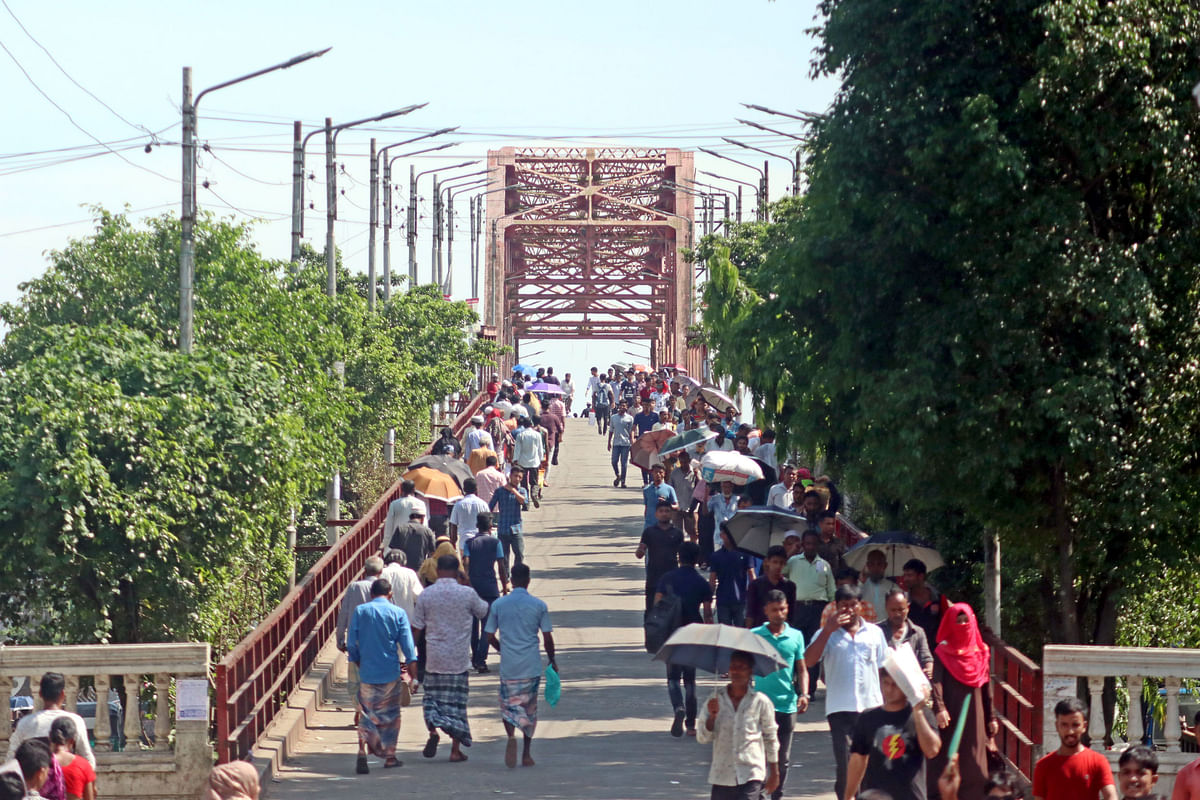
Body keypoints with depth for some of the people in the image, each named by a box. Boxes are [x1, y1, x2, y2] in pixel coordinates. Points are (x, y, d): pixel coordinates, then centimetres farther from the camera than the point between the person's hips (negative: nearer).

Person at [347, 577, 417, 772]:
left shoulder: (360, 611, 0)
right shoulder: (398, 613, -2)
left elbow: (351, 643, 1)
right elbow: (406, 641, -7)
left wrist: (357, 661, 15)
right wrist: (412, 662, -3)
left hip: (367, 673, 0)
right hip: (390, 673, 0)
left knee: (367, 714, 6)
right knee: (391, 715, 14)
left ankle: (362, 753, -13)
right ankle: (390, 756, 19)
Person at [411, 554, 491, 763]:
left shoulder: (425, 595, -5)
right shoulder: (467, 593, -8)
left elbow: (417, 628, 0)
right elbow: (483, 611, 12)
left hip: (435, 657, 0)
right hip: (459, 657, 0)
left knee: (432, 698, 14)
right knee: (456, 702, 7)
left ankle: (433, 731, -12)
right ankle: (456, 749, 6)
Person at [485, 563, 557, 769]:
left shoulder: (498, 605, 0)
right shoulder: (539, 605, -3)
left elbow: (490, 635, 4)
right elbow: (547, 637, -1)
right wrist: (552, 660, 15)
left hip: (508, 667, 0)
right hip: (531, 667, 0)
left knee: (508, 705, 9)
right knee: (530, 709, 13)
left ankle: (511, 736, -22)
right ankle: (526, 754, 15)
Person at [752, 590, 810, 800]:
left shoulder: (796, 636, 7)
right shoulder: (754, 636, 2)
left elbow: (802, 670, 11)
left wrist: (804, 694, -5)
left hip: (787, 705, 2)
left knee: (782, 759, 9)